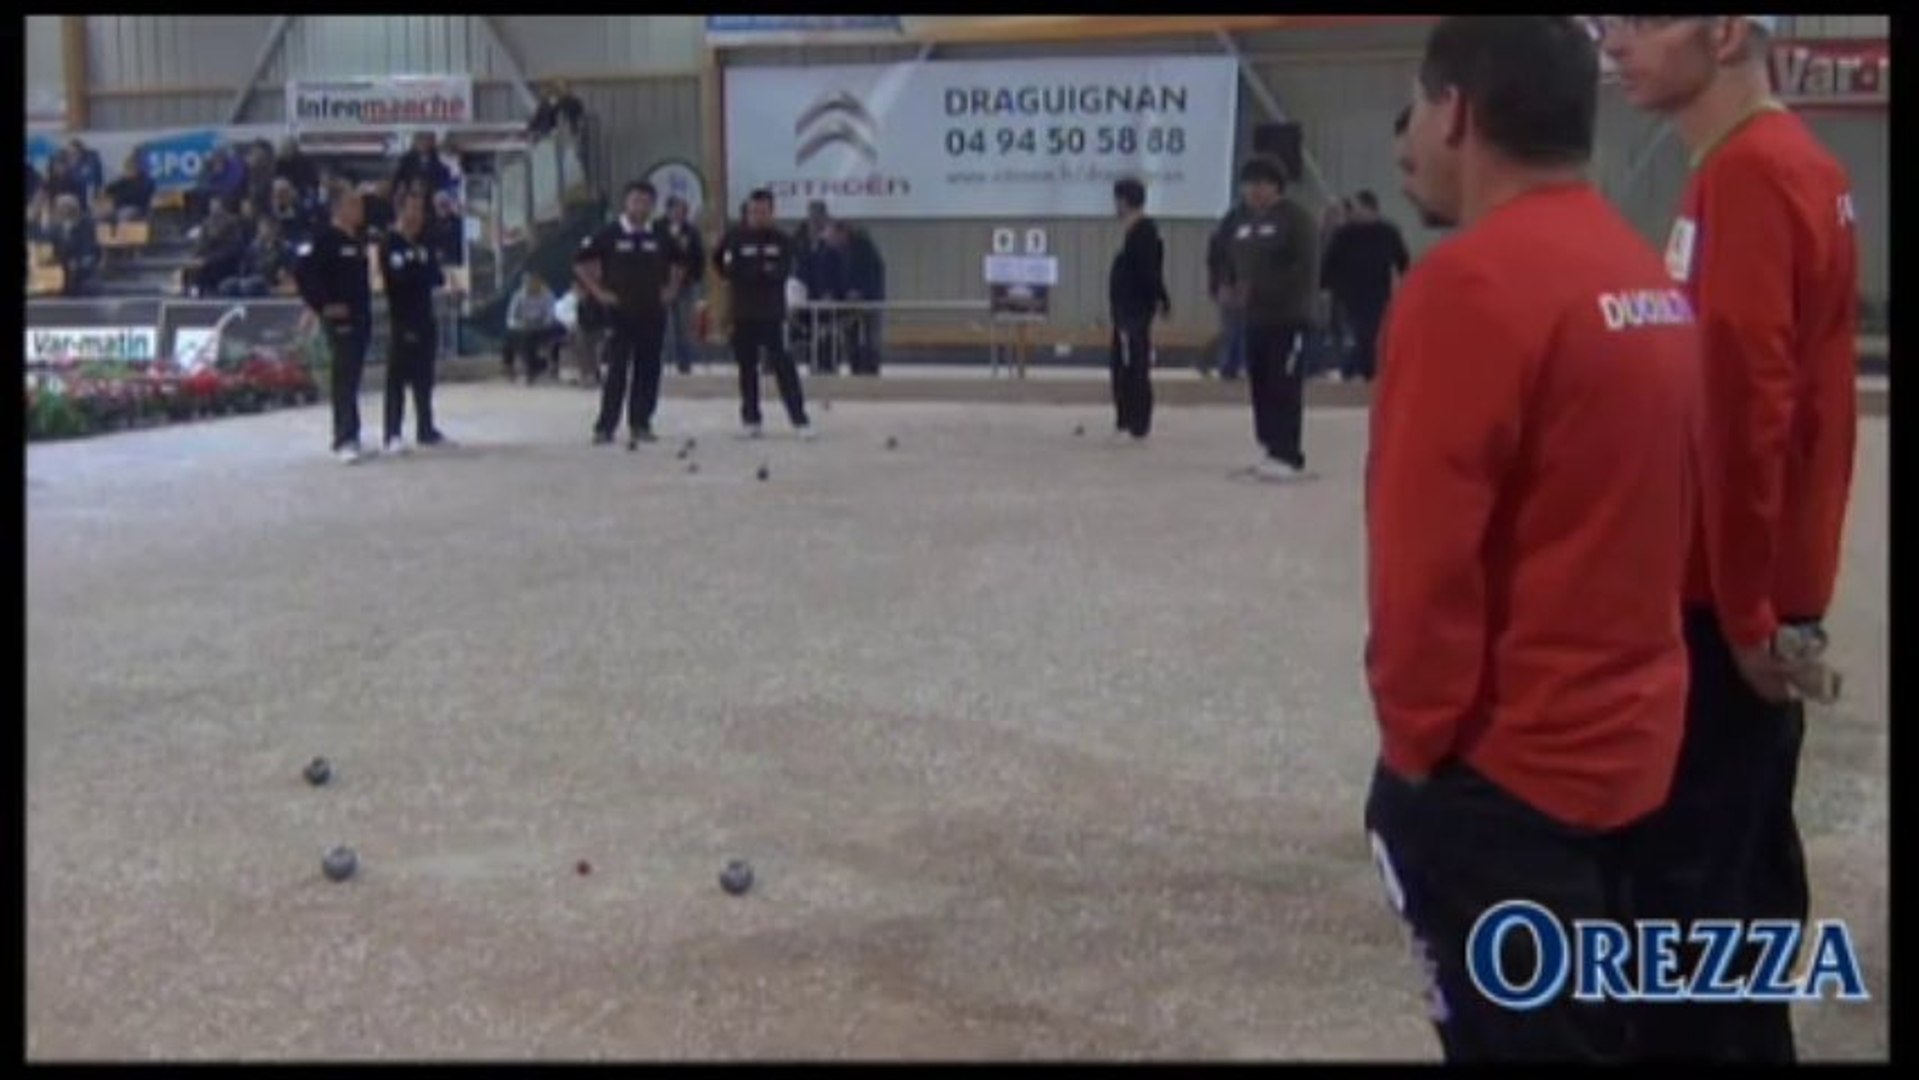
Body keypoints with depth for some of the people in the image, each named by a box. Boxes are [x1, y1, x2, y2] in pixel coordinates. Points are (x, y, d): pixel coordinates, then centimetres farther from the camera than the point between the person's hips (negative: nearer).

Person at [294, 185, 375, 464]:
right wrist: (323, 305, -18)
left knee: (351, 378, 12)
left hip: (362, 317, 8)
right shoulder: (325, 239, -12)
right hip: (340, 319, -8)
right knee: (345, 378, -12)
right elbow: (302, 271, -19)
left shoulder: (358, 240, 15)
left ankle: (346, 436, 19)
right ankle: (346, 439, -14)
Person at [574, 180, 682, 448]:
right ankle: (605, 427, -6)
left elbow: (677, 265, 23)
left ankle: (641, 424, 15)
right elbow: (580, 264, 1)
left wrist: (671, 289, 10)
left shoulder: (661, 237, 6)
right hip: (619, 313, -4)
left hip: (653, 314, 4)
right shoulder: (609, 235, -4)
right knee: (617, 371, -8)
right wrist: (598, 292, -4)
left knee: (648, 371, 6)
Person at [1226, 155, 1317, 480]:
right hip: (1254, 317, 8)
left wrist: (1264, 288, -20)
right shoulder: (1243, 222, 15)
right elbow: (1233, 262, 26)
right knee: (1260, 386, 11)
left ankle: (1288, 456, -9)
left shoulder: (1295, 219, -9)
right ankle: (1271, 449, 19)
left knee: (1283, 387, -11)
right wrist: (1235, 286, 5)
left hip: (1288, 318, -8)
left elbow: (1306, 267, -17)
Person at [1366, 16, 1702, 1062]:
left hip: (1505, 762, -8)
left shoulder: (1473, 281, -19)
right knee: (1587, 1028, 19)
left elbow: (1425, 553, -21)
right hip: (1625, 741, 8)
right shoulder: (1646, 277, 7)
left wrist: (1416, 733, -7)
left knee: (1520, 1037, 4)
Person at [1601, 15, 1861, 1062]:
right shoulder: (1795, 162, 13)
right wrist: (1760, 596, 19)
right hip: (1763, 593, 10)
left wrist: (1741, 606, -19)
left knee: (1681, 873, -3)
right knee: (1744, 856, 16)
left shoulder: (1747, 172, -17)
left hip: (1726, 603, -9)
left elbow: (1745, 400, -22)